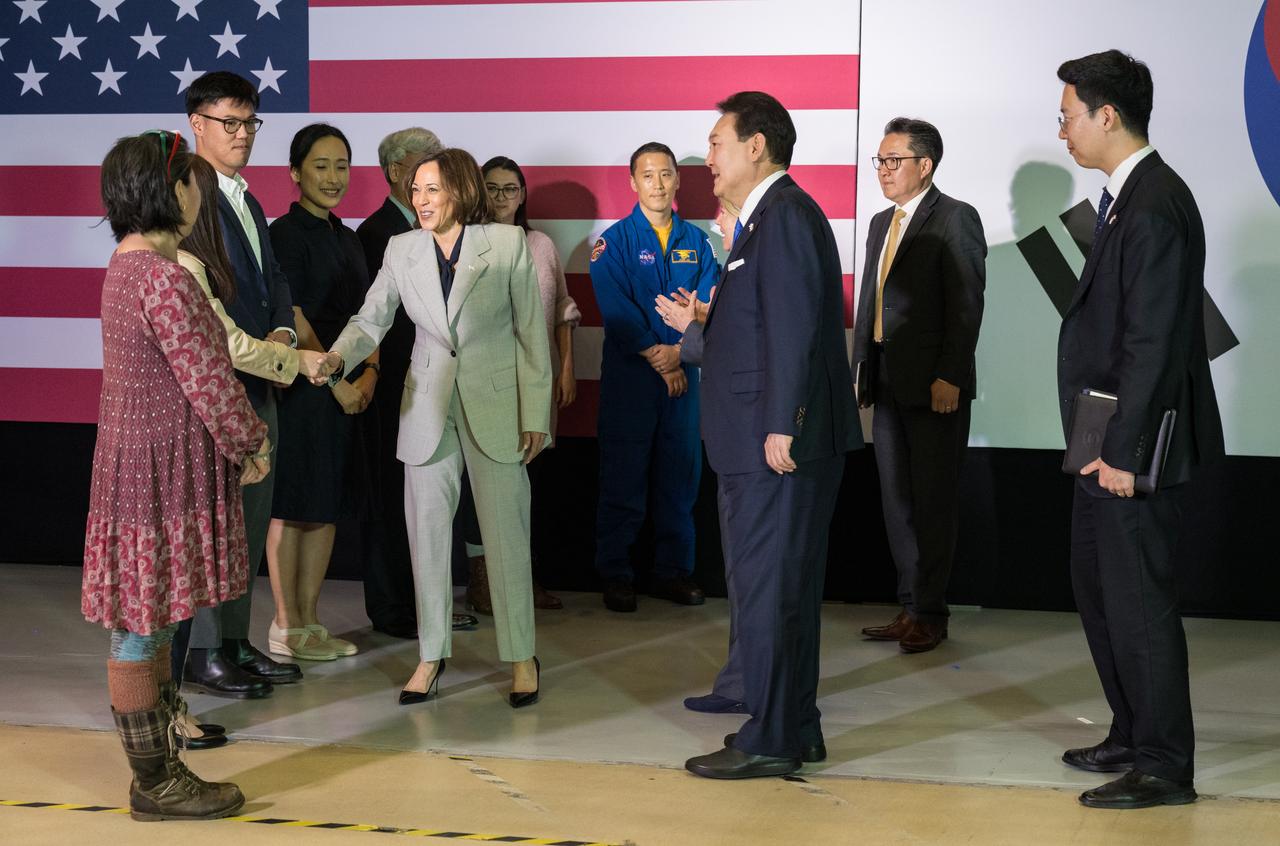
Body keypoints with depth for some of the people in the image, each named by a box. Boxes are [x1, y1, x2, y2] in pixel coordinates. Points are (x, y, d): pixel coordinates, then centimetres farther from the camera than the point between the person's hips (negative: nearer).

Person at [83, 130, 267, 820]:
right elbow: (207, 380, -20)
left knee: (148, 623, 15)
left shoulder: (126, 265, 11)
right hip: (159, 469, -10)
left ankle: (158, 764, 25)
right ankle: (155, 785, 8)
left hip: (138, 452, 10)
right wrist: (252, 444, -5)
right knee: (143, 626, -1)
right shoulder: (164, 278, -21)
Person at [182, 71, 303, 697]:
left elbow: (273, 280, 18)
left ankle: (235, 642, 22)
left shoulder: (248, 203, 19)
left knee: (252, 516, 13)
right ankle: (203, 656, 3)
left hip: (258, 382, 9)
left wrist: (282, 334, -2)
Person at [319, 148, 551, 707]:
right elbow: (371, 318, -1)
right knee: (427, 533, 6)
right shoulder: (402, 250, 3)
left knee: (505, 533, 1)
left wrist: (535, 414, -5)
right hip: (428, 407, 3)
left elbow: (532, 333, -3)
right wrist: (337, 357, -22)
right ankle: (432, 655, 18)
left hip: (495, 406, -3)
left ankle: (521, 656, 13)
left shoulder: (507, 244, -5)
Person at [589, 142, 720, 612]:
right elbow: (616, 309, -10)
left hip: (683, 374, 3)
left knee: (679, 474, 6)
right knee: (623, 475, 0)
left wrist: (680, 351, -14)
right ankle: (615, 575, 8)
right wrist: (656, 356, -13)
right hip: (629, 374, -3)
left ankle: (673, 572, 15)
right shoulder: (615, 241, -1)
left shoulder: (696, 242, 9)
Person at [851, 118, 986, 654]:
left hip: (934, 386, -8)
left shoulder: (955, 219, -8)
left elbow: (966, 305, -13)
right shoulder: (881, 223, 16)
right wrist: (863, 369, 12)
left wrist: (949, 378, -18)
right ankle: (910, 607, 18)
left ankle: (931, 614, 7)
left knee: (933, 502, 0)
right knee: (897, 500, 10)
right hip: (888, 384, 8)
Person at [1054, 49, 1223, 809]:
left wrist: (1123, 451, -21)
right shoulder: (1130, 198, 12)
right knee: (1097, 588, 18)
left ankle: (1164, 766, 8)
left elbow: (1154, 341, -22)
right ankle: (1134, 736, 31)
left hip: (1134, 446, -10)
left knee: (1139, 601, -2)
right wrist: (1106, 445, 17)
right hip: (1111, 441, 10)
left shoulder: (1154, 206, -19)